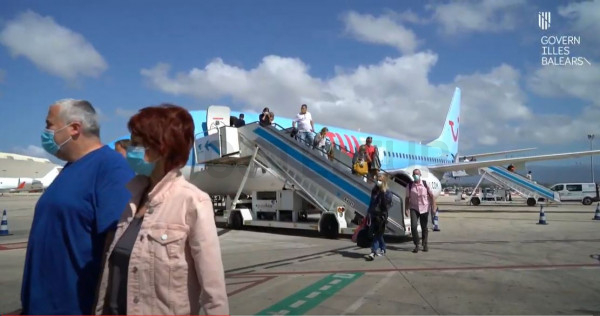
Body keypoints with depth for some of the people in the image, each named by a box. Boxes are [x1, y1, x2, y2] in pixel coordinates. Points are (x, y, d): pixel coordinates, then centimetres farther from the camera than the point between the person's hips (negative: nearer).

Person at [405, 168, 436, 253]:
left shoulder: (425, 184, 0)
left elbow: (431, 195, 3)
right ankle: (416, 245, 0)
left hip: (424, 208, 0)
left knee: (424, 227, 9)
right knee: (413, 226, -13)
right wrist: (406, 209, 2)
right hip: (414, 208, 0)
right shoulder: (410, 185, 0)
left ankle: (425, 244, 26)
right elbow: (407, 198, 5)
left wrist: (433, 205, -5)